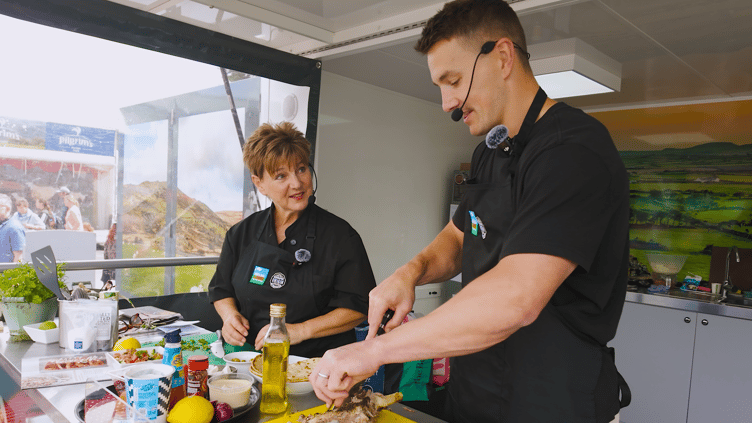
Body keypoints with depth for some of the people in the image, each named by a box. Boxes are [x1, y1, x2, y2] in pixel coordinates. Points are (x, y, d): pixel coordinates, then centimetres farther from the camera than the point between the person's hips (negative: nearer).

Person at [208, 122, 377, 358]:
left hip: (318, 364, -4)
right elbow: (221, 290, 23)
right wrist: (230, 315, 1)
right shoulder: (241, 234, 10)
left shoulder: (340, 235, -4)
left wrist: (300, 330, -13)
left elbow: (358, 308, -4)